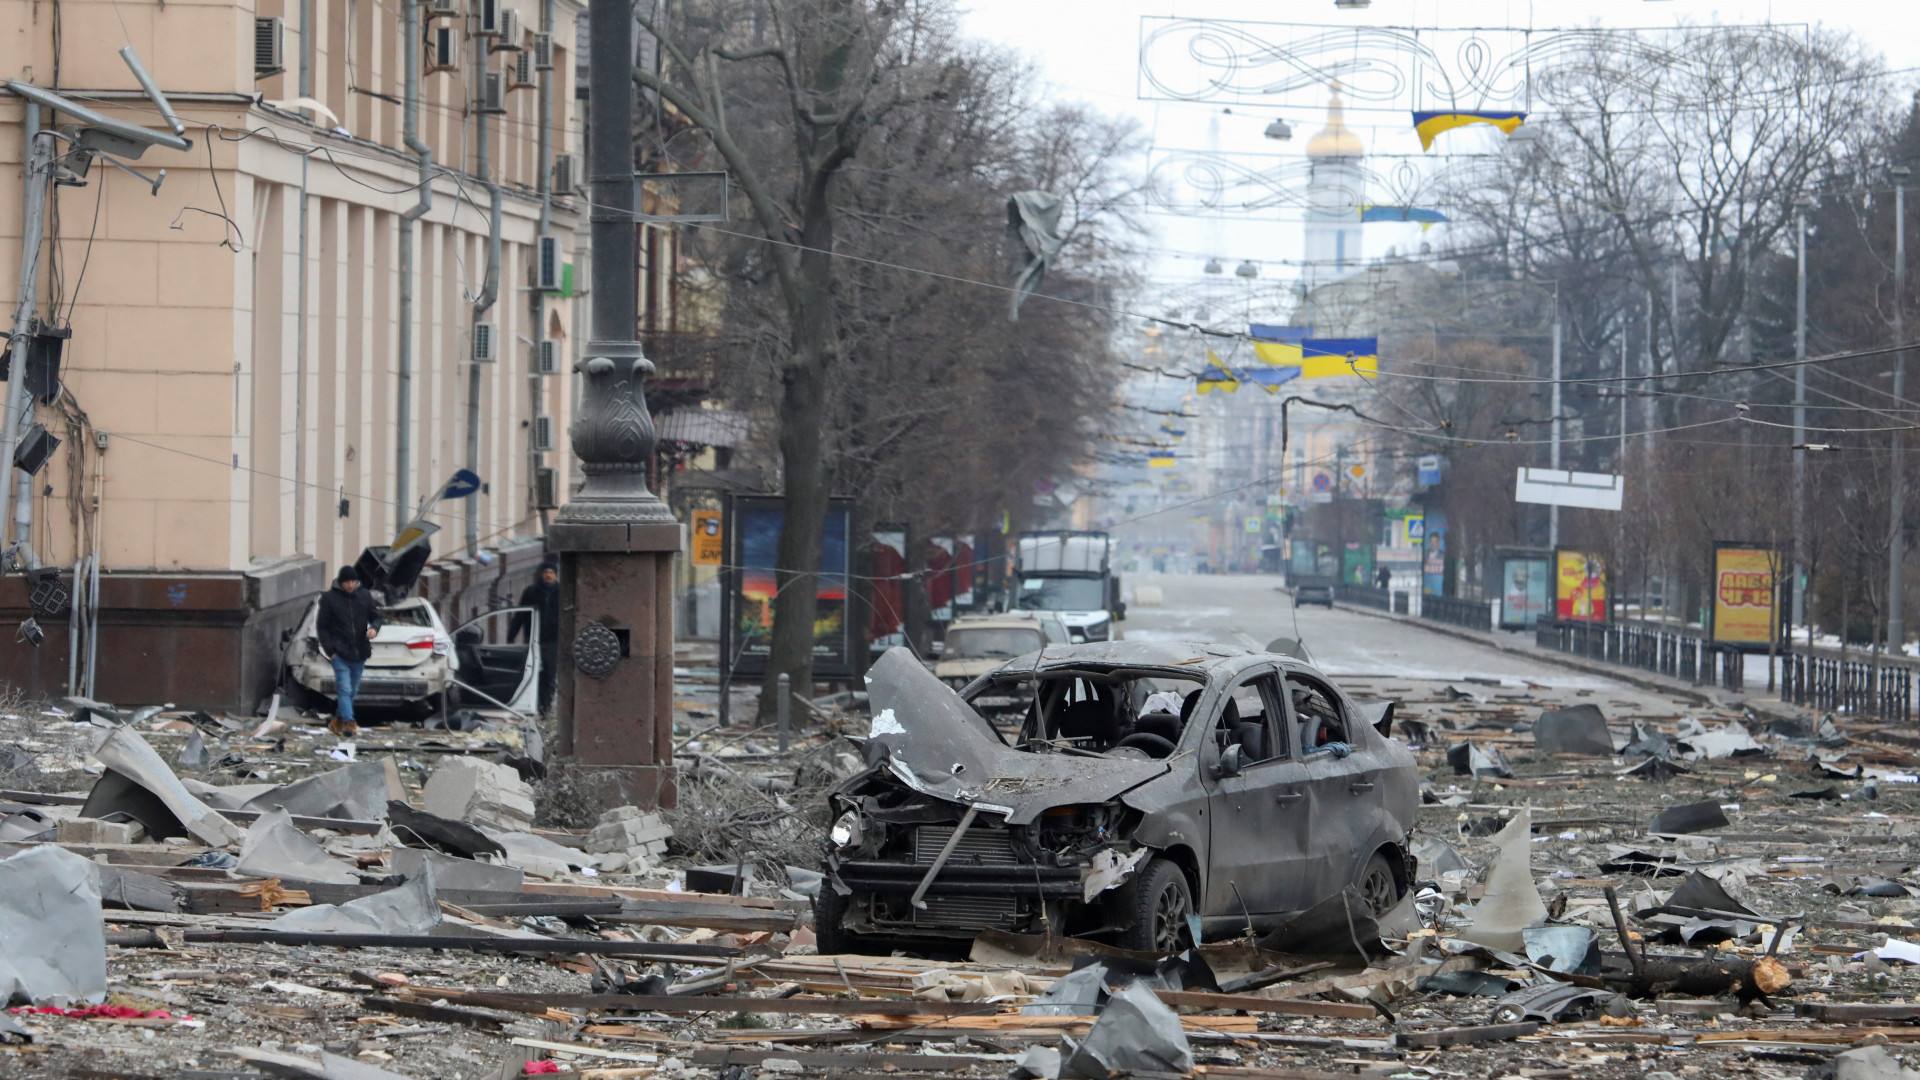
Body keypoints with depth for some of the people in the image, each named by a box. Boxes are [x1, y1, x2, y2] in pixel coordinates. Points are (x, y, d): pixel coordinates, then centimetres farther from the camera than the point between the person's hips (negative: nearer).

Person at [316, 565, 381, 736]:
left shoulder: (364, 597, 7)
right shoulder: (329, 598, -2)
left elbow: (375, 617, 16)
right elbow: (322, 626, 0)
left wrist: (374, 628, -9)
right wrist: (330, 650, -7)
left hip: (359, 654, 4)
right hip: (340, 654, -4)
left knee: (353, 690, 10)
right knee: (345, 689, -14)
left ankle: (338, 720, 24)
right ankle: (348, 722, -18)